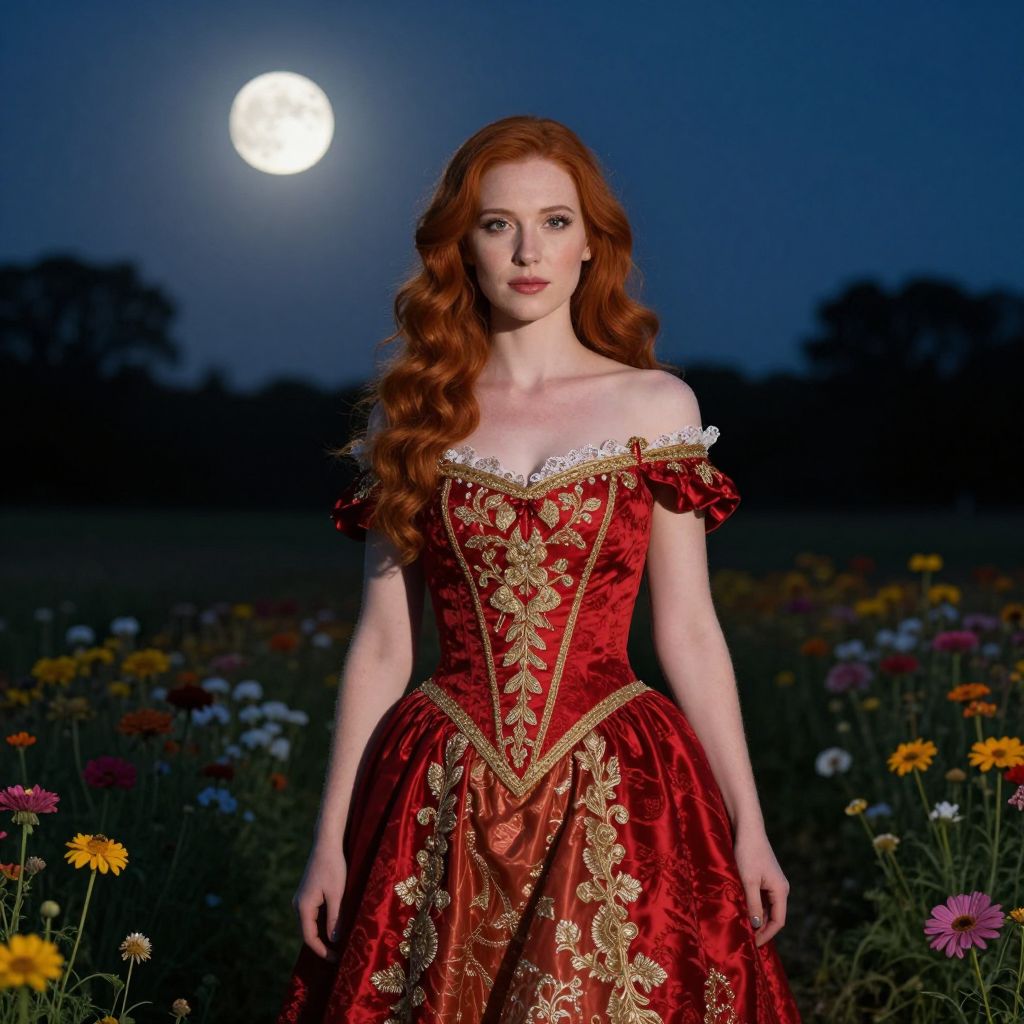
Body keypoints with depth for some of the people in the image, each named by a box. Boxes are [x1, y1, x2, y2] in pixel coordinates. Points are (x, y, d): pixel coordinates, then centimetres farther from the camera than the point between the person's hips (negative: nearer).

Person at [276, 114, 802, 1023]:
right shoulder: (410, 414, 6)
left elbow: (688, 630, 3)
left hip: (615, 799, -1)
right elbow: (382, 642, 6)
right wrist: (332, 839, 3)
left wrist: (749, 827, -1)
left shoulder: (654, 404, 4)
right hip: (444, 809, 1)